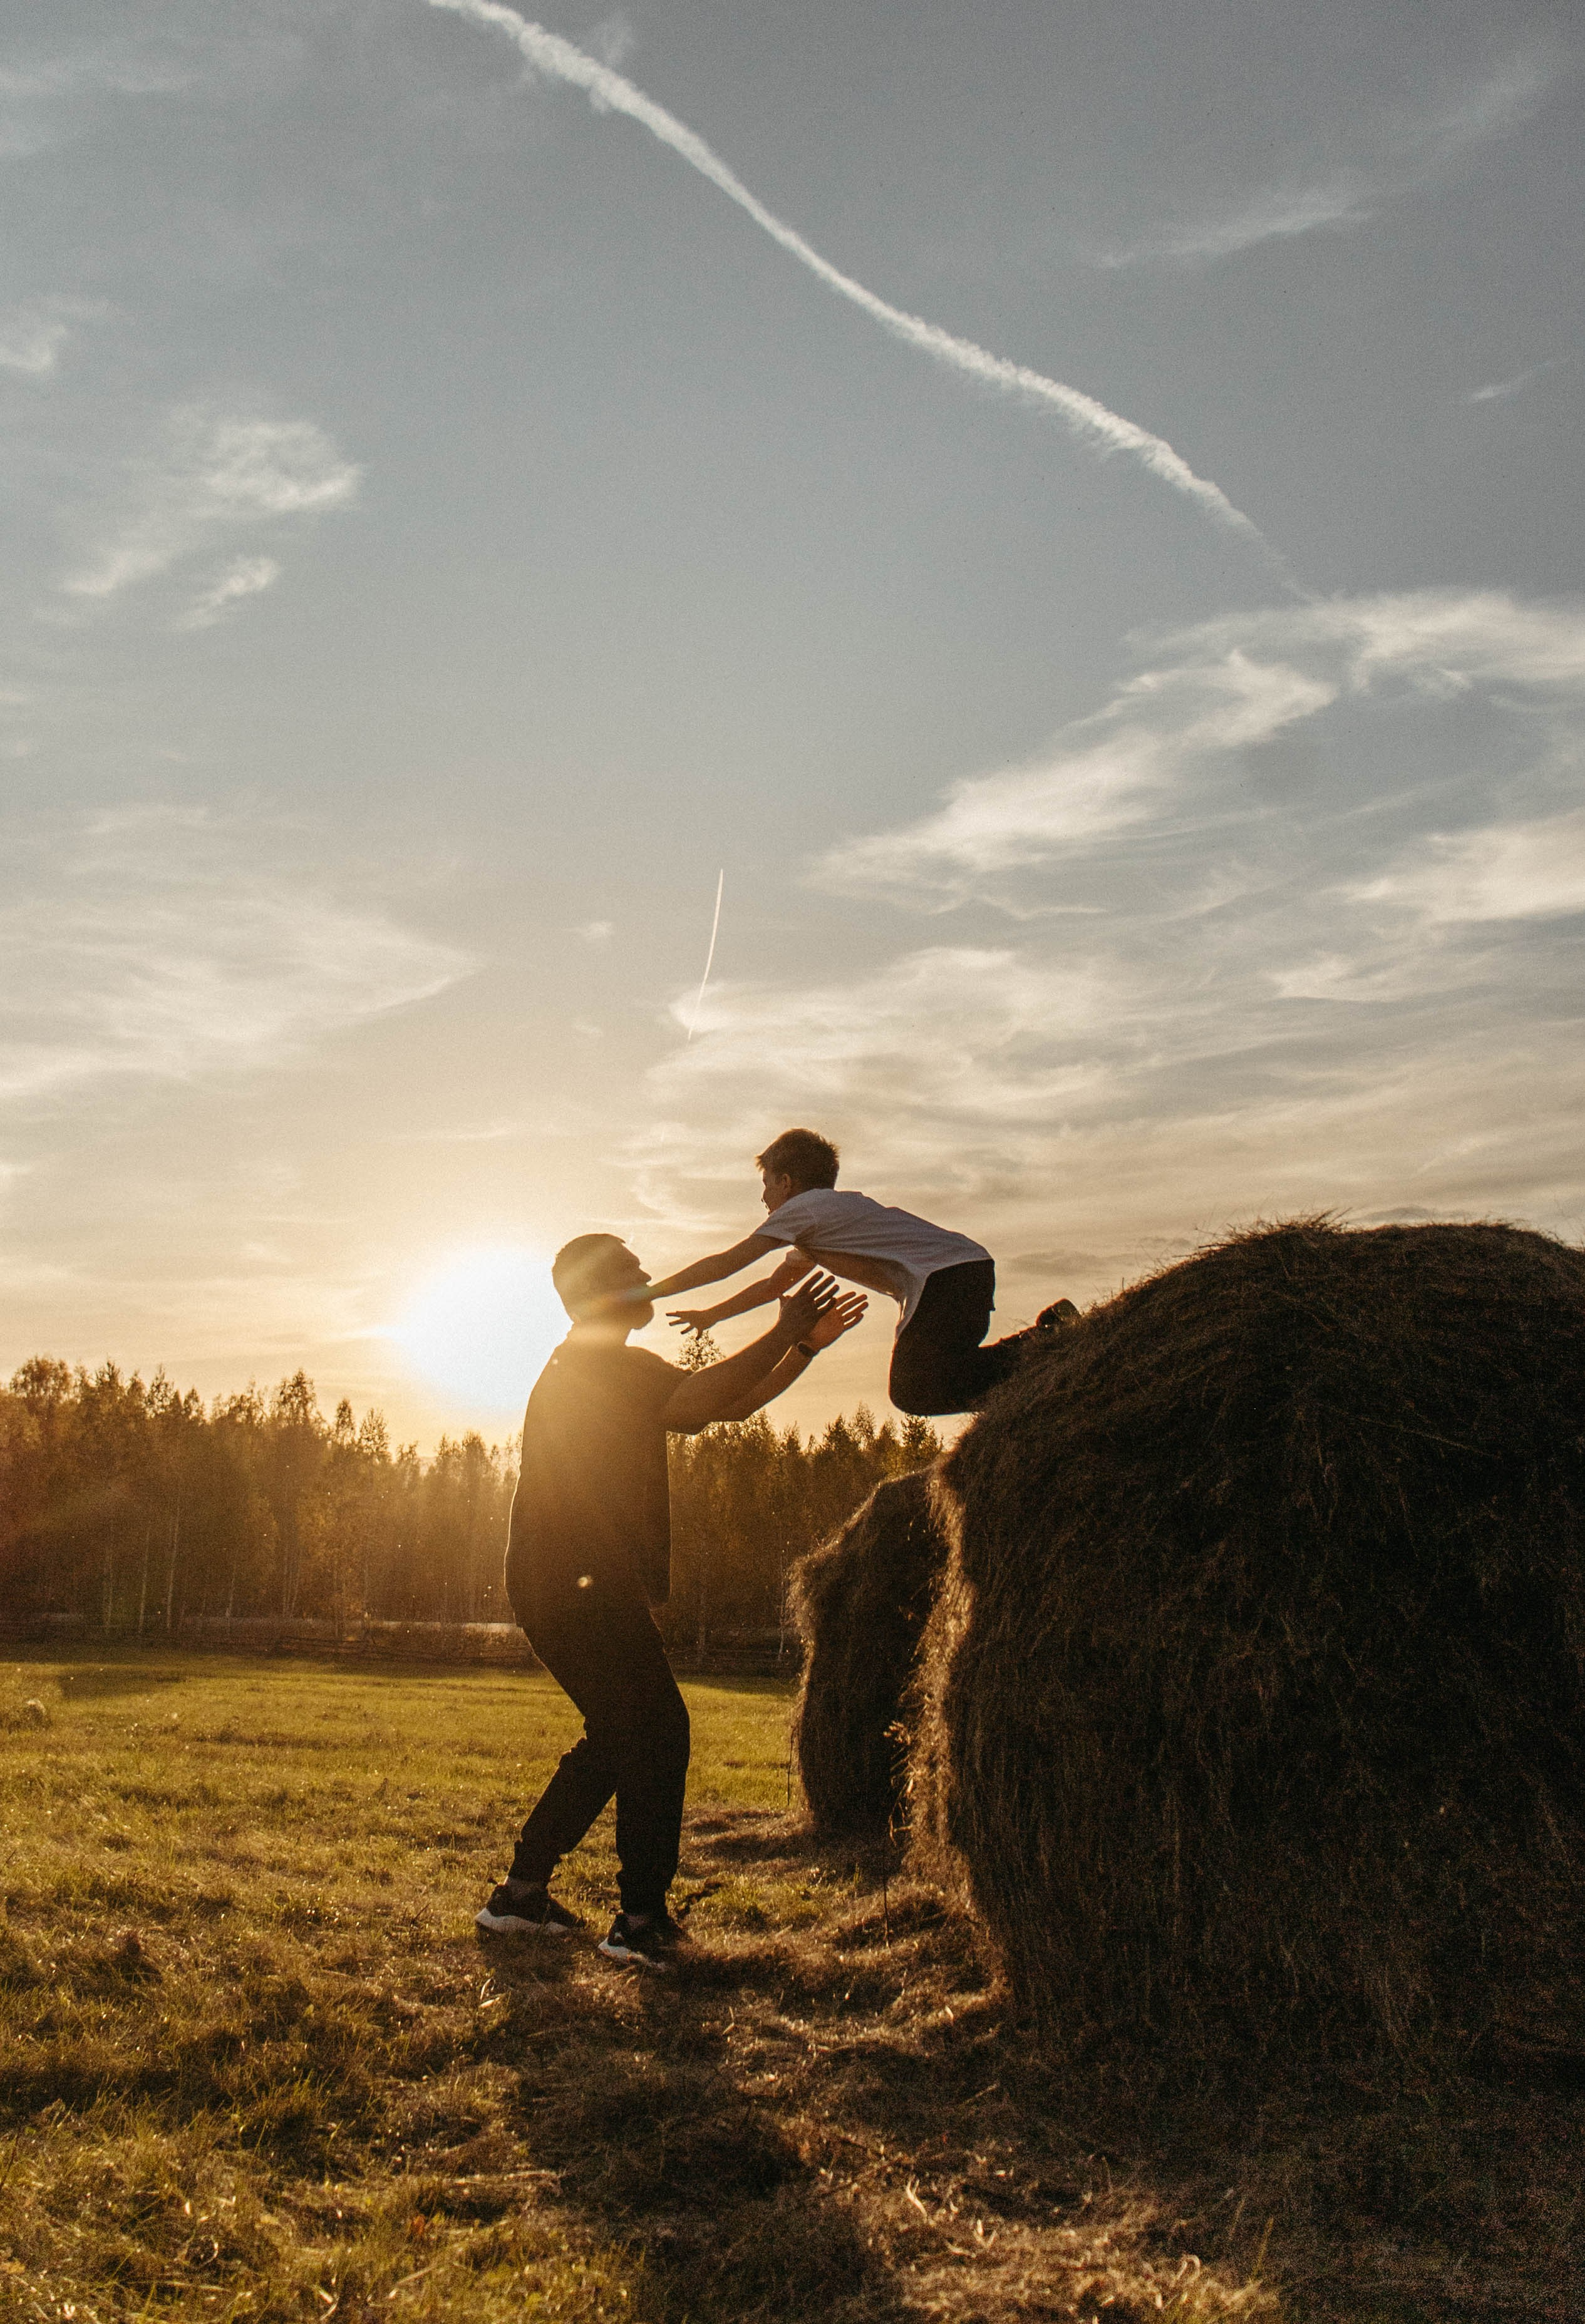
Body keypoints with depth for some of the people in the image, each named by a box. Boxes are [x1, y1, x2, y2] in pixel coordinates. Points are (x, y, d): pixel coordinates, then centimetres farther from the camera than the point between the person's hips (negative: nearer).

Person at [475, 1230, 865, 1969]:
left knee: (619, 1735, 16)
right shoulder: (587, 1367, -13)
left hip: (569, 1586, 10)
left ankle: (521, 1893, 20)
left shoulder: (617, 1371, 20)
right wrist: (783, 1333, -18)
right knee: (658, 1728, -9)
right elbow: (705, 1396, -26)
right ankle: (642, 1921, -5)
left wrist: (805, 1345, 9)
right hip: (577, 1583, -10)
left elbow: (730, 1405, 18)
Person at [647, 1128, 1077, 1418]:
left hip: (946, 1275, -9)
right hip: (971, 1270, 9)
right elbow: (776, 1284, 40)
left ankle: (1035, 1346, -17)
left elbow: (724, 1264, 0)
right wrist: (711, 1315, 42)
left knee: (912, 1391, -14)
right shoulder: (826, 1212, 30)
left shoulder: (802, 1208, 1)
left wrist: (646, 1294, 8)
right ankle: (1047, 1331, 5)